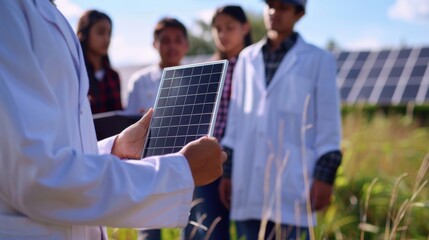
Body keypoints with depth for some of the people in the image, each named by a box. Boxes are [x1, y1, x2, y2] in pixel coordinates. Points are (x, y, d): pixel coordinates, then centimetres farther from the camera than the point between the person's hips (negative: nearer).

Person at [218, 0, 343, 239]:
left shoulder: (319, 60, 2)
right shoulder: (247, 58, 13)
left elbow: (329, 127, -1)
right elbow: (236, 120, 15)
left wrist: (324, 177, -8)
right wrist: (227, 171, 12)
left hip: (293, 184, -4)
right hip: (249, 186, 4)